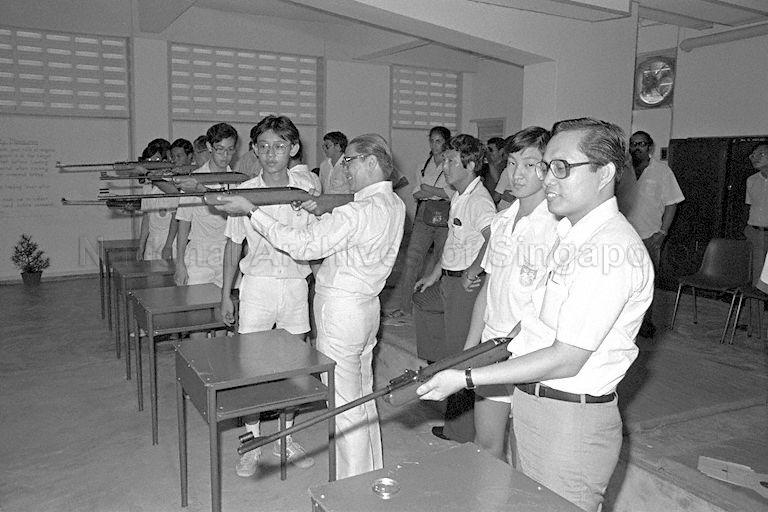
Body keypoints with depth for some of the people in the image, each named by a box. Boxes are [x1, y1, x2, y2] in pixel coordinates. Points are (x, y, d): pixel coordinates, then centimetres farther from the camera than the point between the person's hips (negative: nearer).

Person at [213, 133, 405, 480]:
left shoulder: (361, 212, -23)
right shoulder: (394, 205, 6)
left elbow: (301, 245, -22)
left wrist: (251, 210, -16)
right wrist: (318, 211, 2)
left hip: (340, 310, -10)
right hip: (366, 306, 10)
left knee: (343, 404, 3)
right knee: (362, 396, 21)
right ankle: (371, 472, 37)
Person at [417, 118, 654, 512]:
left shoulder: (612, 249, -22)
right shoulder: (568, 234, 9)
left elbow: (566, 360, -24)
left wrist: (467, 379, -22)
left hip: (572, 420, -9)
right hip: (530, 405, 9)